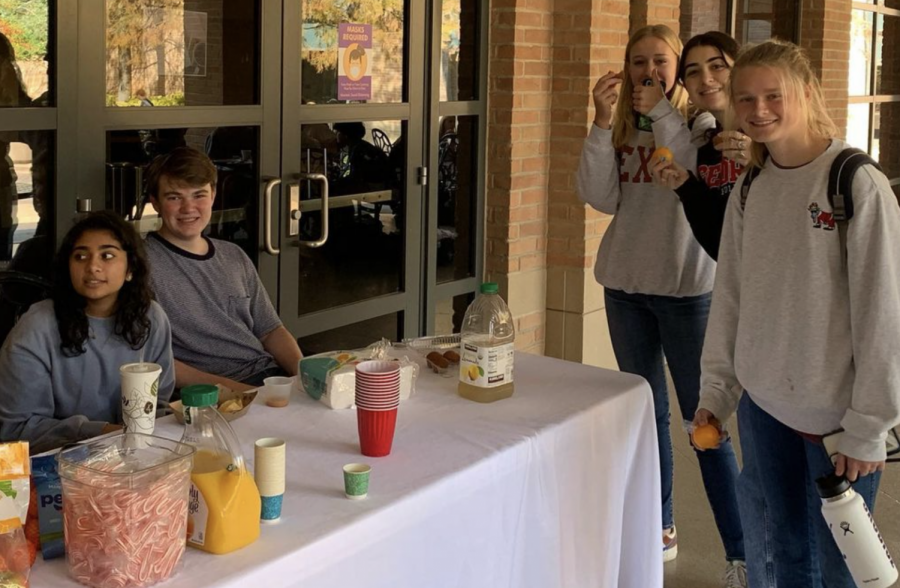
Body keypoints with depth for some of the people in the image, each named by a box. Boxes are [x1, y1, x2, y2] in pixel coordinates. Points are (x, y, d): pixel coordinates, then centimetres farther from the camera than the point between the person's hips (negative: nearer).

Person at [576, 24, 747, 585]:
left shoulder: (700, 121, -4)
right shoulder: (620, 128, 6)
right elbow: (601, 198, -7)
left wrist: (661, 113, -22)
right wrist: (602, 122, -15)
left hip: (686, 286, -4)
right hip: (626, 284, 4)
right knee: (647, 412, 14)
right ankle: (661, 530, 27)